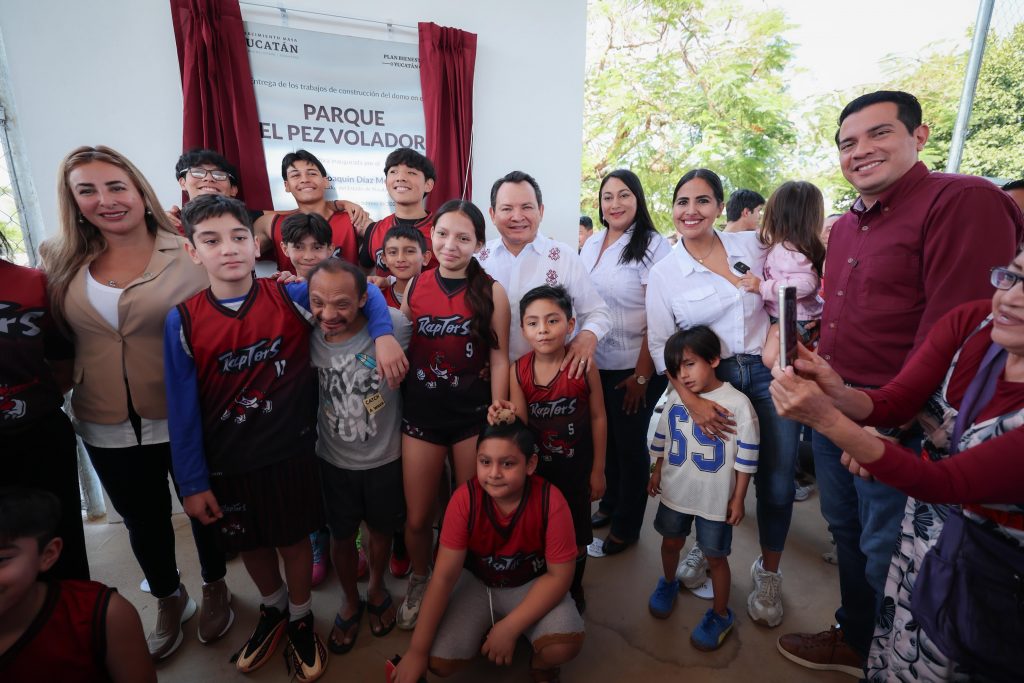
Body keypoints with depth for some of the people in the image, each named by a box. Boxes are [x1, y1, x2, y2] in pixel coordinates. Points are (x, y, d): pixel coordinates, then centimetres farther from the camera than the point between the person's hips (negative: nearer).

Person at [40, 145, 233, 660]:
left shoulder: (188, 254, -11)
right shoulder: (60, 261, 1)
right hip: (107, 429, 4)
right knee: (142, 520, 22)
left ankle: (215, 587, 44)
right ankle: (169, 600, 48)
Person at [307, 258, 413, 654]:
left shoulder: (394, 327, -25)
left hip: (385, 459, -1)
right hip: (334, 461, 2)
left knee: (381, 531, 22)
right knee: (342, 537, 21)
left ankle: (377, 588, 53)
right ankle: (351, 602, 50)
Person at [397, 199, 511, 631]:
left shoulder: (491, 292, -6)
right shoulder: (414, 286, 1)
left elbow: (499, 359, -4)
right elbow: (403, 347, 10)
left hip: (472, 417, -1)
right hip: (421, 416, 2)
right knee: (417, 518, 11)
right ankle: (420, 581, 42)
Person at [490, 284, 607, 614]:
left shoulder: (584, 366, -18)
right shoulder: (518, 371, -12)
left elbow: (598, 418, -8)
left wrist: (598, 470, -3)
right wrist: (505, 417, -31)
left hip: (575, 467, -2)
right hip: (535, 467, 2)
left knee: (575, 537, 16)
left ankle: (574, 589, 44)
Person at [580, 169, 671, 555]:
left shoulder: (653, 246, -11)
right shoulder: (591, 244, 8)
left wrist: (642, 376, -15)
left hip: (634, 368, -5)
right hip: (596, 364, 5)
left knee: (630, 443, 8)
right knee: (606, 438, 18)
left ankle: (627, 526, 28)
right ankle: (610, 504, 40)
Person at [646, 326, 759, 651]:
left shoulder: (738, 404, -19)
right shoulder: (675, 401, -5)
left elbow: (746, 458, -13)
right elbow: (662, 440, 10)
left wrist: (738, 499, -9)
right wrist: (656, 473, 14)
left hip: (716, 498, -4)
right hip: (675, 492, 4)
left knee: (715, 557, 12)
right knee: (671, 542, 23)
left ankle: (721, 615, 34)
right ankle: (668, 582, 51)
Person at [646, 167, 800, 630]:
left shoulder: (751, 245, 2)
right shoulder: (663, 274, -4)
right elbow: (661, 345, -5)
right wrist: (691, 401, -14)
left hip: (768, 373, 2)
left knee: (777, 480, 4)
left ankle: (768, 573, 29)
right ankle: (705, 546, 40)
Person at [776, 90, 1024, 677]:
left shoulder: (964, 202, -13)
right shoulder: (845, 226, 13)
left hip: (898, 426, -8)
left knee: (887, 553, 8)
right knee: (847, 534, 21)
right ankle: (854, 640, 42)